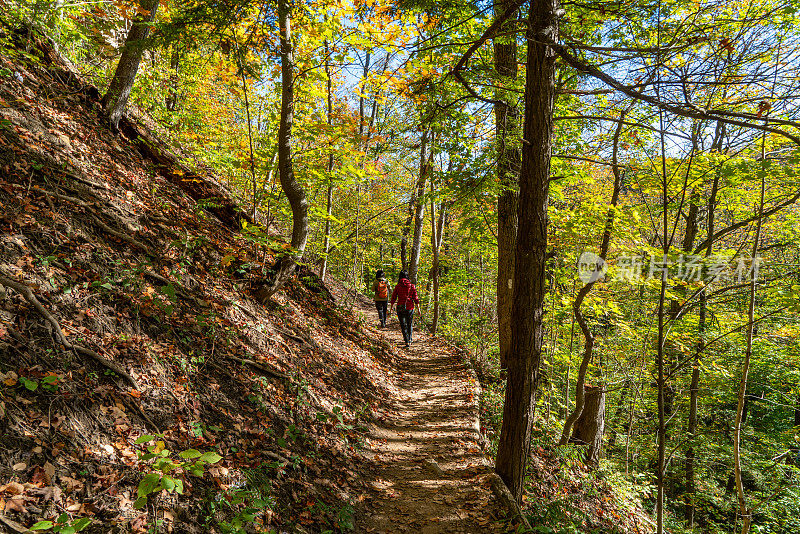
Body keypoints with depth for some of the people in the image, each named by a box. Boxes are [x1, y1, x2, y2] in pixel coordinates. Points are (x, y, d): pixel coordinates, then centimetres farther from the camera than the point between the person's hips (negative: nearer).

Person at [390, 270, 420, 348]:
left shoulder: (397, 286, -4)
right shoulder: (412, 286, -1)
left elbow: (393, 298, 0)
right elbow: (415, 298, -2)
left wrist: (392, 307, 14)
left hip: (400, 307, -2)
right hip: (410, 307, 2)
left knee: (403, 325, 4)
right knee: (410, 324, 20)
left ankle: (407, 342, -3)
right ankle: (409, 340, 31)